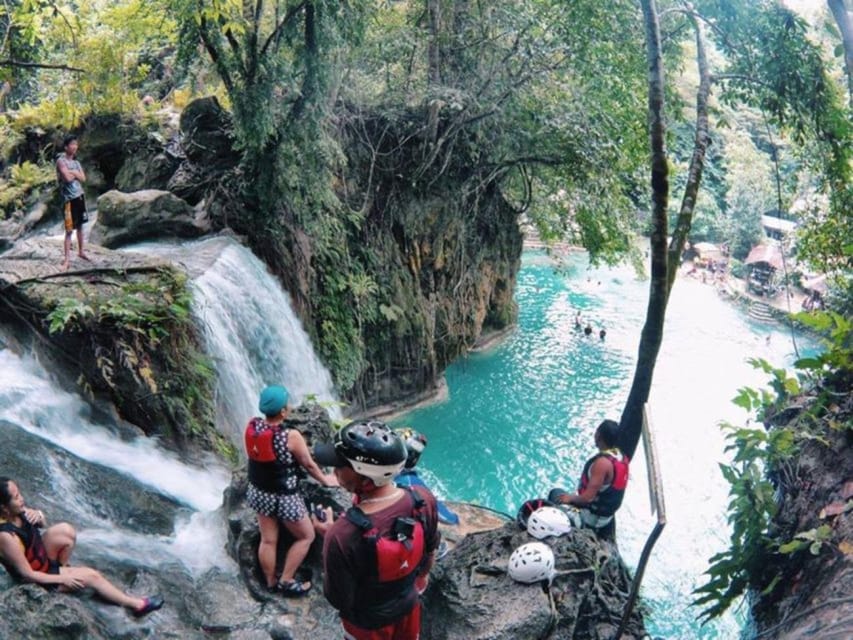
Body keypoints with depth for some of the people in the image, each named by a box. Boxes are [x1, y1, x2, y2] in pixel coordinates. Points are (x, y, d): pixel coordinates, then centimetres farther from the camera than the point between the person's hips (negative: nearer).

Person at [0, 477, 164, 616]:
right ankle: (136, 604, 6)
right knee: (91, 576, -7)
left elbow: (43, 525, 5)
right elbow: (27, 574, -27)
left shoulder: (17, 512, -15)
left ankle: (61, 567, 14)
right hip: (38, 578, -7)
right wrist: (62, 579, -17)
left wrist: (38, 515, -20)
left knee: (66, 531, -14)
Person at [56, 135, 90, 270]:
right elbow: (68, 178, -21)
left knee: (80, 225, 17)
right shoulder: (61, 160, -11)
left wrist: (73, 173, -12)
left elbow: (83, 178, 3)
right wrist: (76, 173, -3)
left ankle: (81, 251, 32)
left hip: (80, 196, 7)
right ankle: (66, 259, -2)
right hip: (69, 198, -7)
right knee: (69, 230, -6)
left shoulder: (76, 161, 11)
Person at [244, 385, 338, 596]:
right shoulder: (291, 436, -27)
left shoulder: (252, 427, -11)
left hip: (258, 492, 6)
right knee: (306, 537, 17)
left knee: (268, 540, 20)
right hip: (284, 497, -6)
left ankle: (270, 583, 34)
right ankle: (286, 581, 21)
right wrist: (325, 480, 8)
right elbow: (309, 465, -11)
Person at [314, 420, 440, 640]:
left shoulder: (343, 535, -41)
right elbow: (430, 550, -6)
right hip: (408, 603, 3)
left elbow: (339, 600, -25)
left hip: (368, 620, -3)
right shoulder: (424, 500, -27)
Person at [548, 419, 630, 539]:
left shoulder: (602, 463, -31)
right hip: (607, 516, 8)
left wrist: (570, 498, -11)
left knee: (556, 495, 4)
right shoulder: (621, 457, -4)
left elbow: (588, 497, -30)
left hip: (592, 516, -8)